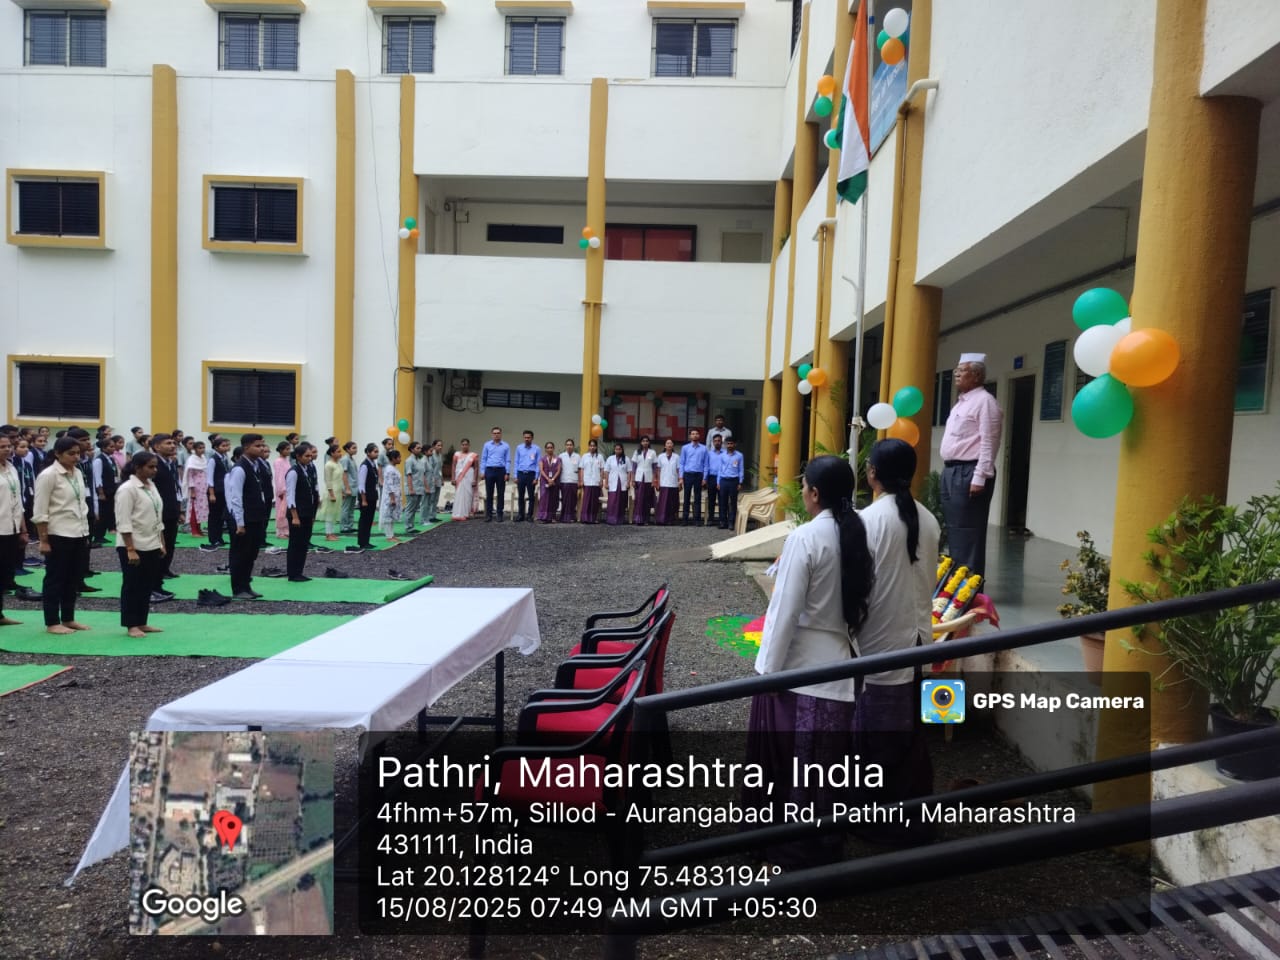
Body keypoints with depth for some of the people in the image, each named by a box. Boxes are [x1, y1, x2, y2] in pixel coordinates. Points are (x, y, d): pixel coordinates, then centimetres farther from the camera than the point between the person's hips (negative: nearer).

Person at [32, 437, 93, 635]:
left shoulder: (78, 473, 9)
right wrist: (43, 540, -14)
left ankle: (68, 619, 22)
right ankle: (52, 623, 10)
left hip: (78, 534, 7)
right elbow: (40, 512, -12)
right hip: (58, 535, -7)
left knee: (73, 579, 12)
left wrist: (85, 533, 13)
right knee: (55, 579, 2)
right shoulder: (48, 475, -11)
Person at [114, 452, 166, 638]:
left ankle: (142, 623, 21)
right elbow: (124, 523, -18)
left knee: (147, 586, 12)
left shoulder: (151, 486, 11)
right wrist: (130, 549, -21)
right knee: (132, 586, 2)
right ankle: (131, 625, 10)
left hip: (152, 546, 8)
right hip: (134, 547, -8)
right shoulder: (127, 489, -14)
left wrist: (162, 543, 14)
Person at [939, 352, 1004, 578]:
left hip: (969, 472, -9)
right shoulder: (960, 402, 19)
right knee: (953, 530, 14)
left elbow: (988, 443, -16)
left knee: (968, 532, -6)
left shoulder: (985, 401, -9)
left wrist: (979, 478, -21)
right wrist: (948, 472, 18)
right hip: (951, 471, 10)